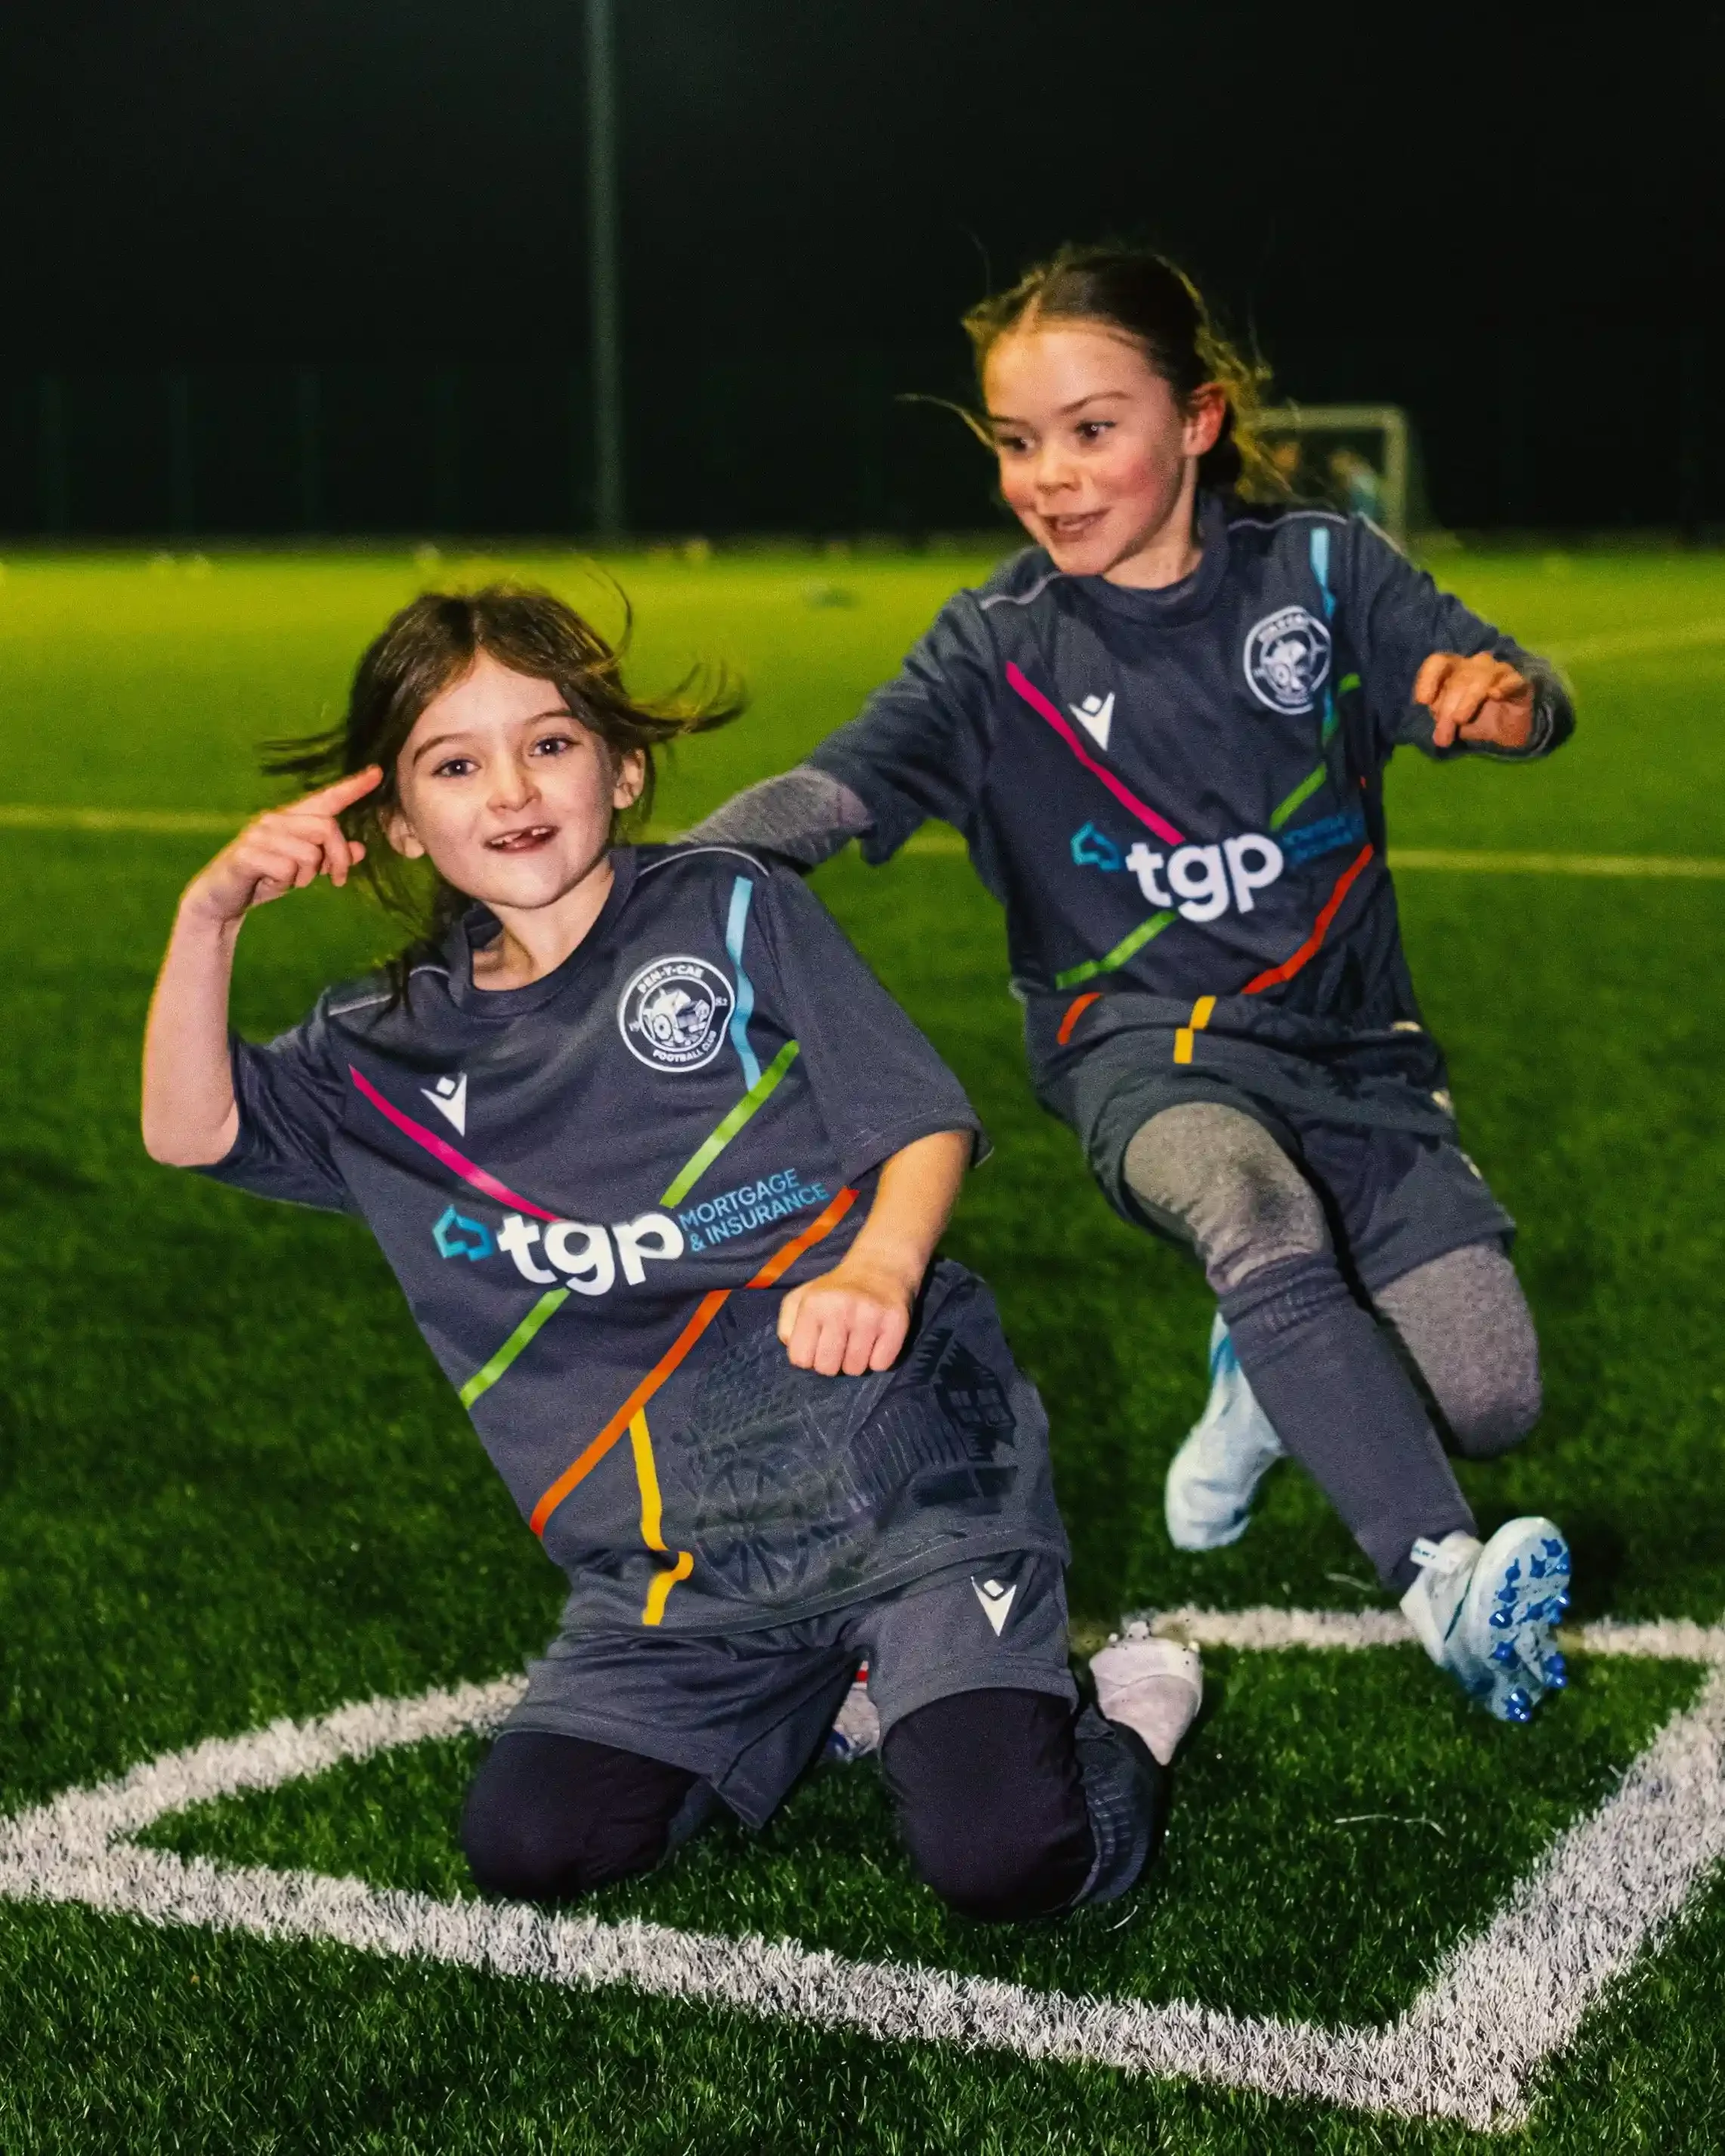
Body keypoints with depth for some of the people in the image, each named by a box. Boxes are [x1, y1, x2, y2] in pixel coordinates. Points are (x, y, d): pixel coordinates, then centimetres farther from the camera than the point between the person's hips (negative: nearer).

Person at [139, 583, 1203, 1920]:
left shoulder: (730, 910, 3)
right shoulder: (391, 1053, 13)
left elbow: (926, 1122, -3)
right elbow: (191, 1132, 2)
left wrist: (879, 1265, -24)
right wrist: (211, 921, -12)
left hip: (902, 1468, -4)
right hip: (667, 1567, 5)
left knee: (1005, 1862, -21)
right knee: (526, 1847, -11)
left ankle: (1127, 1710, 15)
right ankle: (812, 1701, 15)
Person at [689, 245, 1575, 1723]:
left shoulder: (1324, 571, 1)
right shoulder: (1000, 649, 0)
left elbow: (1521, 699, -9)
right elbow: (835, 793, -12)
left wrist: (1501, 695, -35)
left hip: (1349, 1036, 2)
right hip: (1148, 1042, -2)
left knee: (1485, 1402, -11)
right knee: (1261, 1215, -38)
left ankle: (1279, 1378, 22)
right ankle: (1445, 1583, -36)